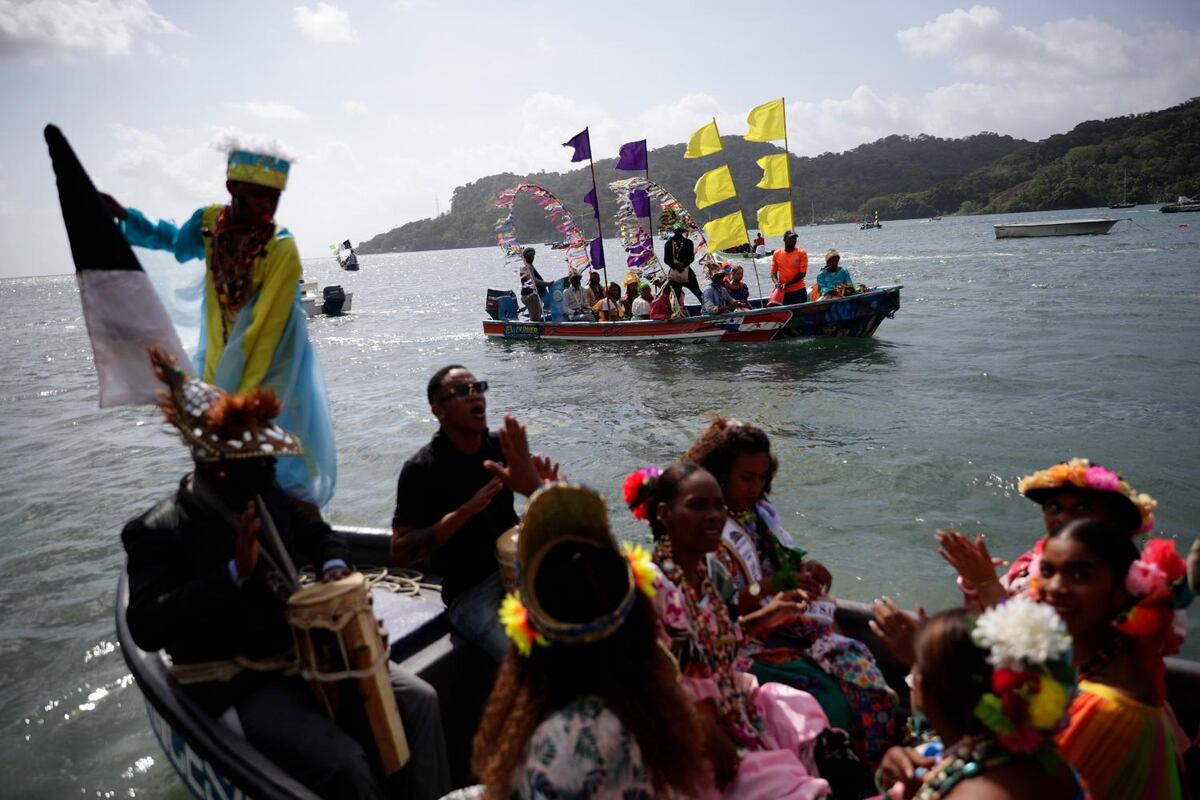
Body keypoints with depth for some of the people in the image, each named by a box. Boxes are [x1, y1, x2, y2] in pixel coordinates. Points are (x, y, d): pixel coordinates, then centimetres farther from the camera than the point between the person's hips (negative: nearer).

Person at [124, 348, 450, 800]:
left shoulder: (268, 496, 5)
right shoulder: (157, 532, -14)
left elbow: (319, 534, 21)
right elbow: (146, 628, -23)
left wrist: (333, 565, -3)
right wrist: (234, 573, -29)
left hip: (304, 652, 7)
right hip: (239, 688, -6)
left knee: (419, 701, -4)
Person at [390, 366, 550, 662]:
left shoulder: (503, 445, 1)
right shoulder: (421, 469, -11)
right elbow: (400, 553, -15)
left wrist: (534, 485, -27)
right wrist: (465, 511, -24)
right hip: (468, 592, -5)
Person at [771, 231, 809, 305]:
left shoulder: (801, 253, -1)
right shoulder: (777, 254, 5)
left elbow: (802, 273, -7)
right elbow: (773, 273, 8)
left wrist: (788, 283, -15)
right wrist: (776, 282, -14)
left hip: (799, 291, -1)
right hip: (783, 292, 2)